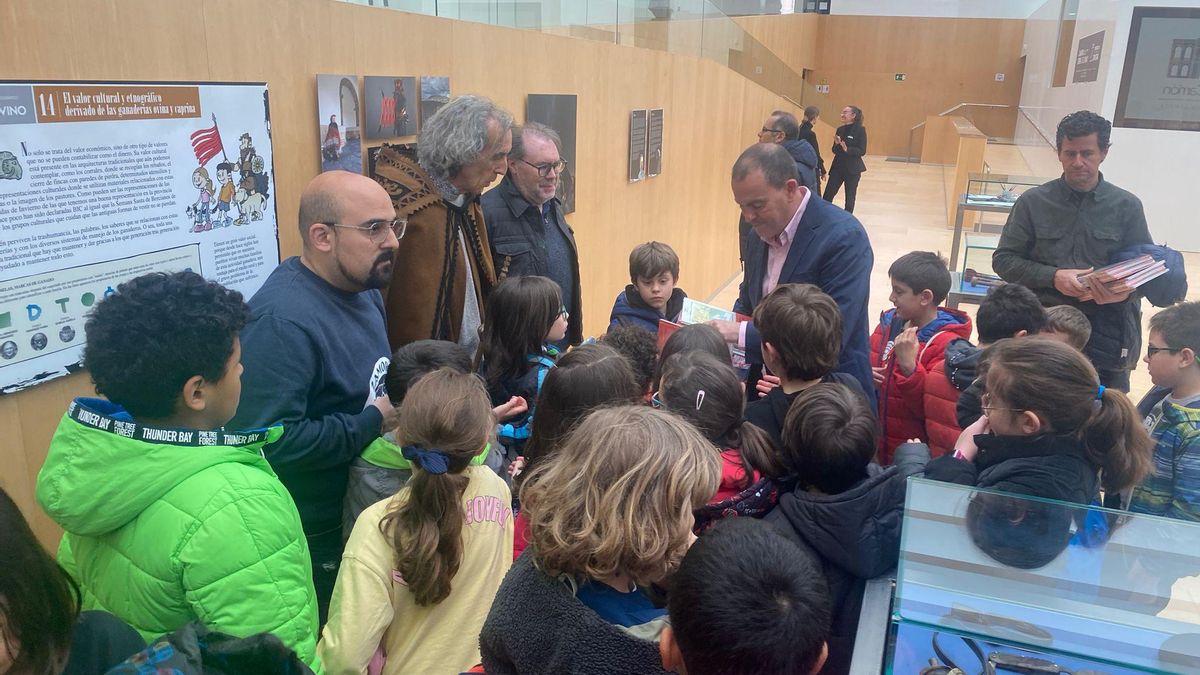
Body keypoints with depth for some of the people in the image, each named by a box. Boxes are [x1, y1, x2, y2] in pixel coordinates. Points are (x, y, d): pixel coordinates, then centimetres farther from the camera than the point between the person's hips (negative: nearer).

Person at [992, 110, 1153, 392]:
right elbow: (1003, 260, -1)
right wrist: (1053, 276, -16)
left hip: (1106, 337, 1)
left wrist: (1125, 292, -16)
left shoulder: (1127, 206, 3)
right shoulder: (1033, 202, 0)